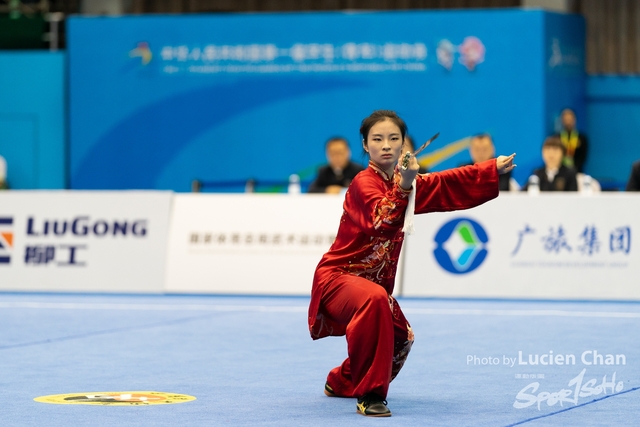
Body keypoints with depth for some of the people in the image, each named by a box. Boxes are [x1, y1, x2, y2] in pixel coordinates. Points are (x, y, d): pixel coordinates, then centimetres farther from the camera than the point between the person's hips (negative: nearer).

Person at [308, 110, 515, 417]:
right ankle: (369, 393, -34)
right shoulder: (364, 183, -20)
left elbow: (451, 184, 18)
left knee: (400, 338, 25)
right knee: (374, 299, -41)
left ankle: (342, 382, 49)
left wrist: (494, 169, 20)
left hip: (375, 280, 9)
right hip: (337, 276, -9)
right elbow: (382, 221, -40)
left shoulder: (402, 182, 4)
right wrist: (404, 186, -53)